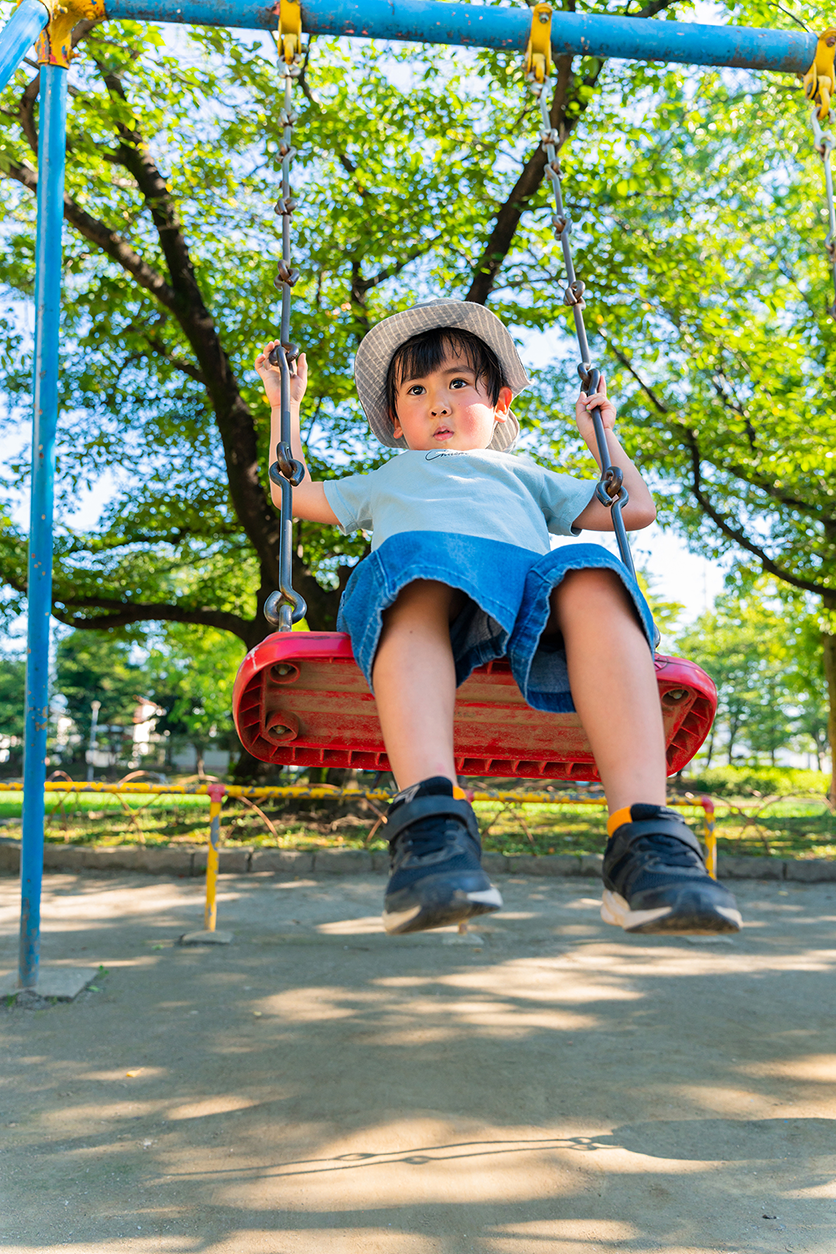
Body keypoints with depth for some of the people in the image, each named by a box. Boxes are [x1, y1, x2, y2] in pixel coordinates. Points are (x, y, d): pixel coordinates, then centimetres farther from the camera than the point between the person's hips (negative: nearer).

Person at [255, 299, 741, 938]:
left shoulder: (521, 474, 46)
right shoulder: (387, 481, 46)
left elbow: (636, 508, 45)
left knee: (592, 581, -35)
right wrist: (285, 404, 49)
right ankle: (433, 818, -59)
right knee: (418, 567, -39)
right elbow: (292, 490, 44)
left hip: (534, 578, 2)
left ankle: (644, 834, -51)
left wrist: (600, 434, 48)